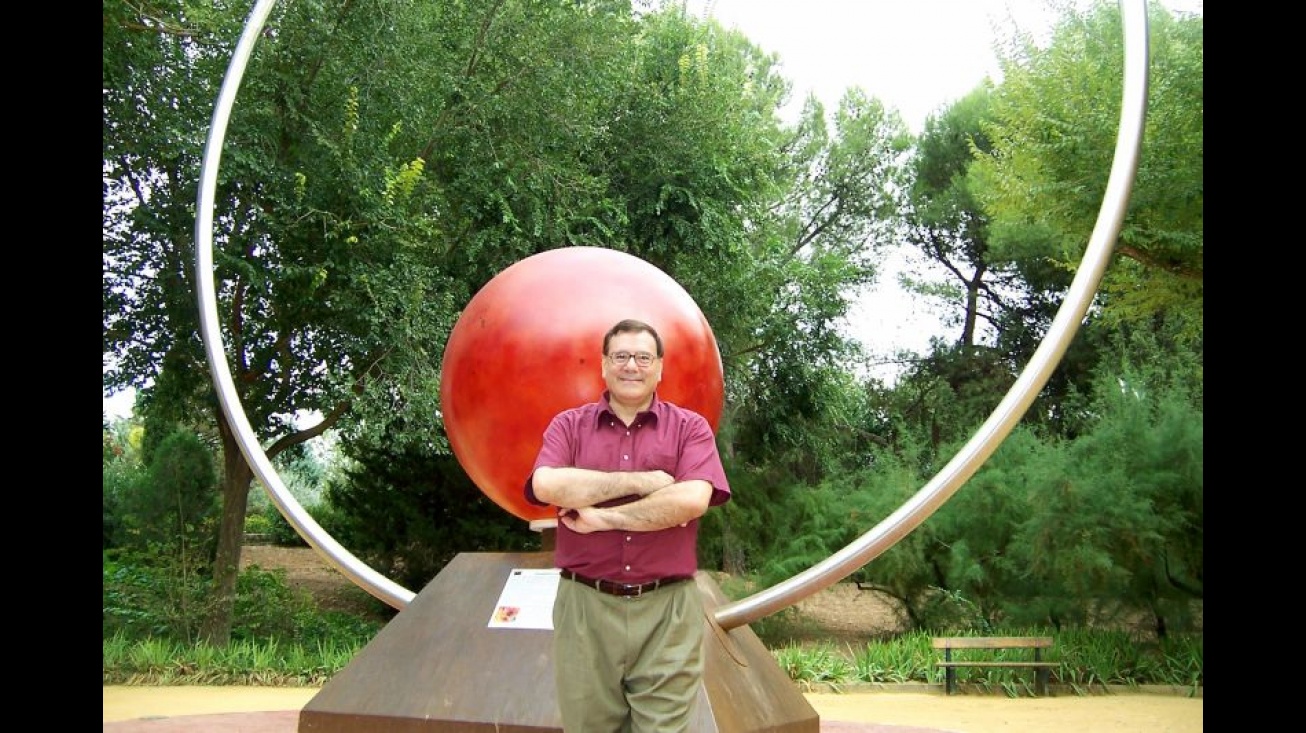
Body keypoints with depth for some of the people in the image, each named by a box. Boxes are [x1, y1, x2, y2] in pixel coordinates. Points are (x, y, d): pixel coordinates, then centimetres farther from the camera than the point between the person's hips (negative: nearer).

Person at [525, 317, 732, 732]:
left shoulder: (690, 428, 3)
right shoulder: (568, 425, 6)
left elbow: (692, 500, -14)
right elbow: (546, 486, -14)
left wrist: (602, 517, -13)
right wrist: (641, 481, -13)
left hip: (666, 610, -1)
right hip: (584, 607, 1)